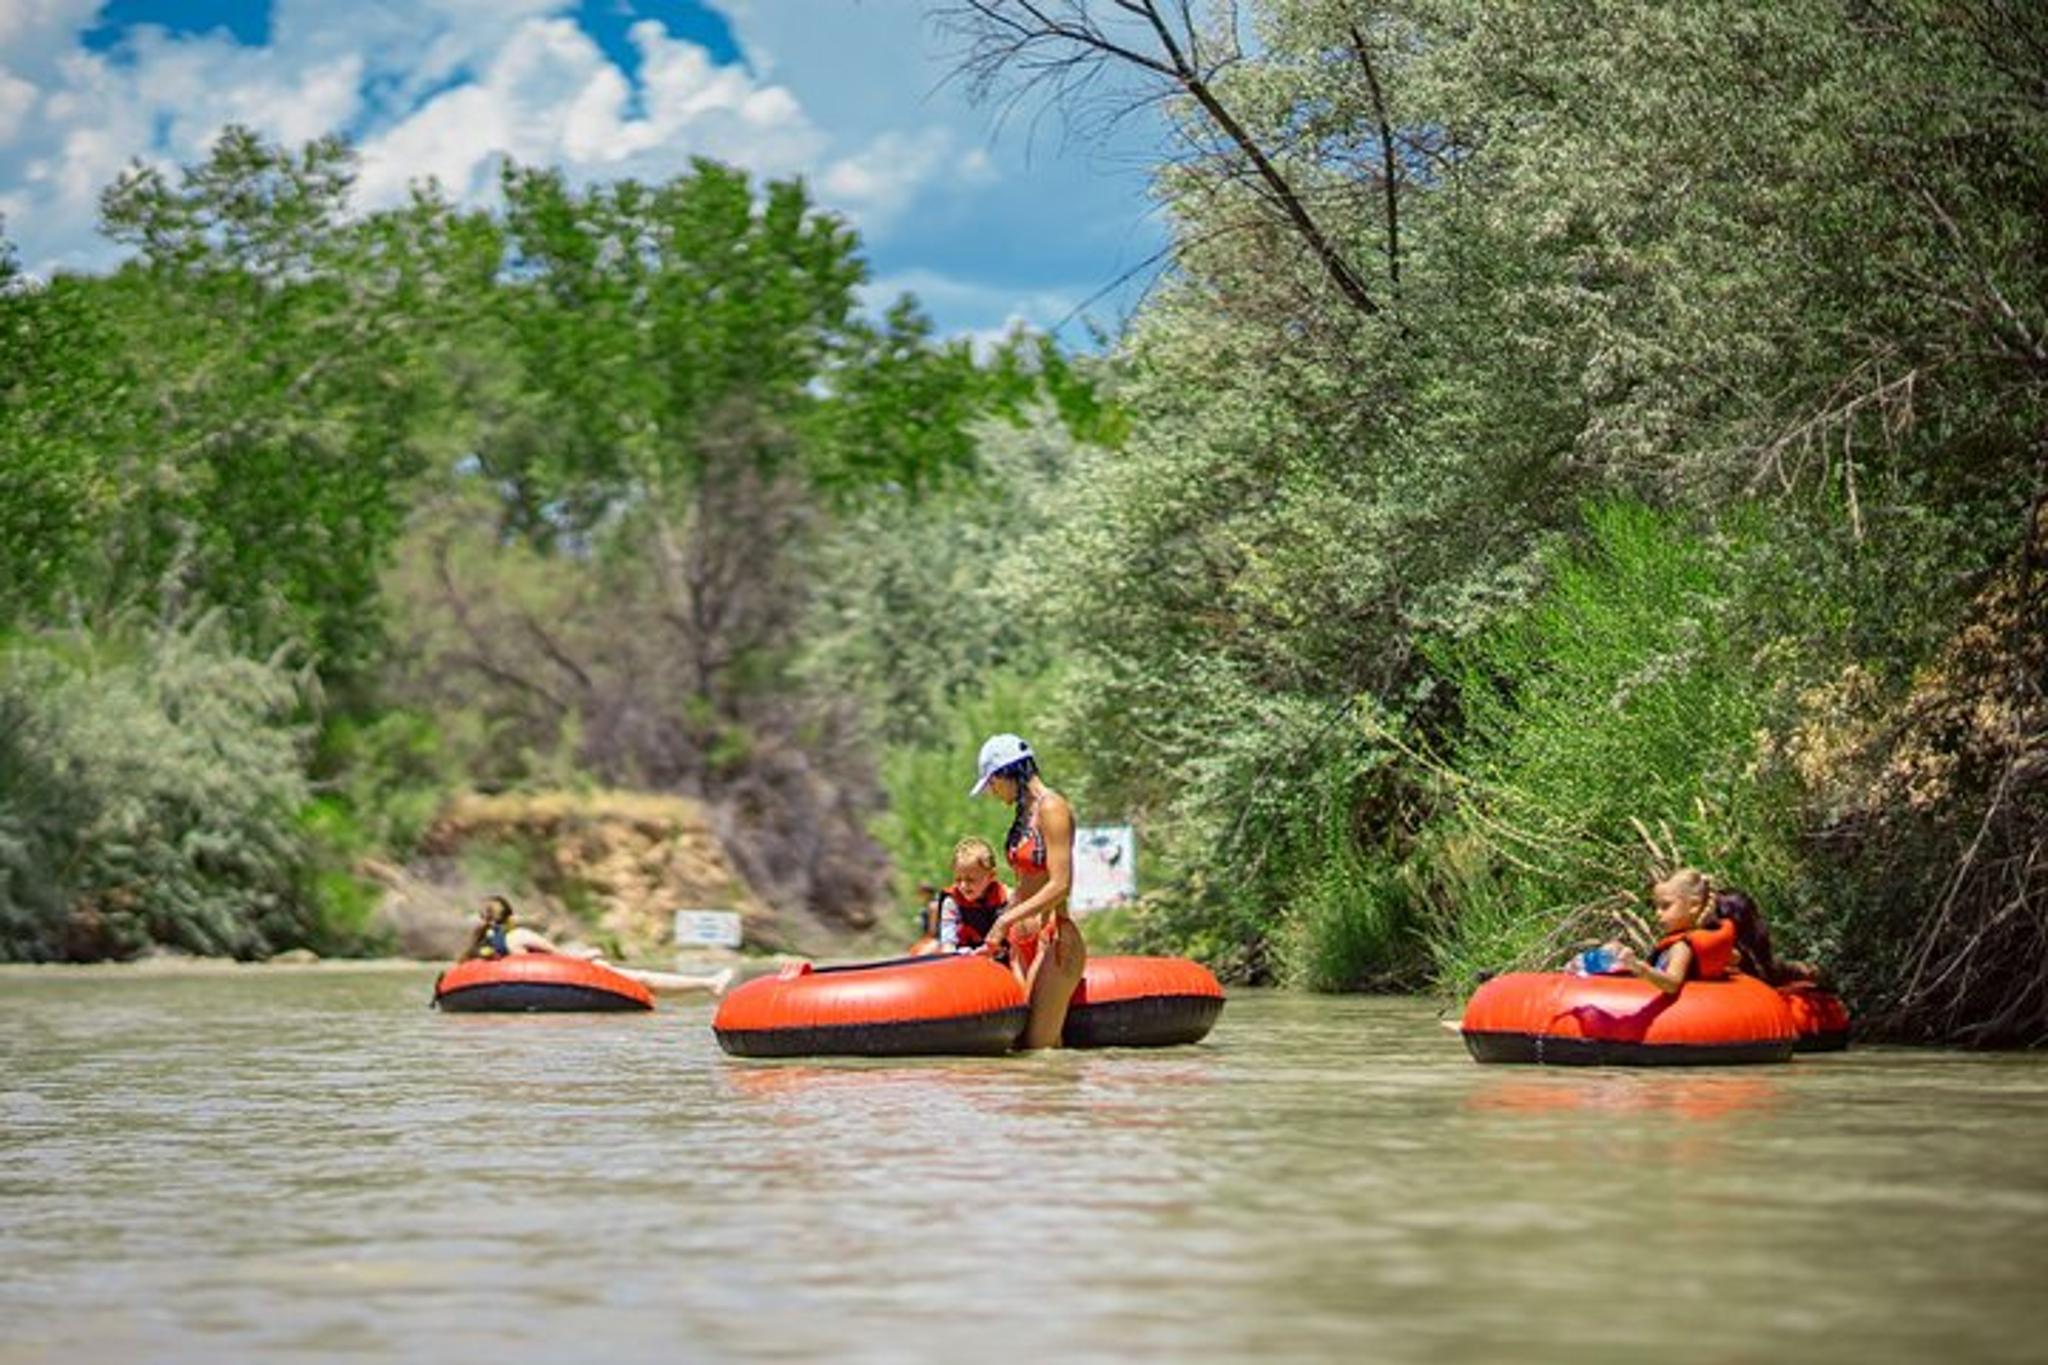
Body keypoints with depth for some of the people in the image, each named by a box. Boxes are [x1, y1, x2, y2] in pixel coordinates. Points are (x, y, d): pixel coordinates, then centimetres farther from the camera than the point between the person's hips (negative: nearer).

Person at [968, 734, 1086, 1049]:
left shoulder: (1052, 809, -11)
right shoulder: (1026, 812, 16)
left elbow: (1060, 885, -18)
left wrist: (1005, 920, -15)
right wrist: (995, 938, 15)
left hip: (1053, 940, -9)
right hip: (1022, 942, 9)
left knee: (1040, 1046, -12)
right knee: (1019, 1043, 1)